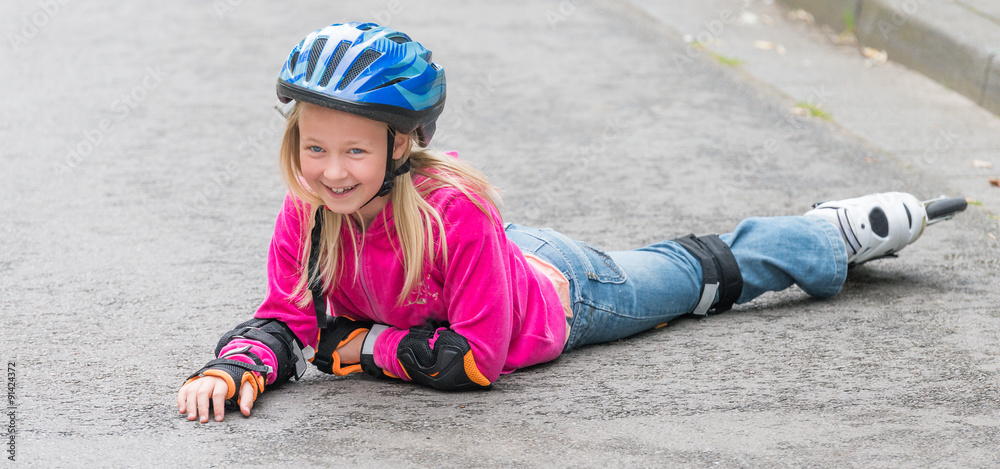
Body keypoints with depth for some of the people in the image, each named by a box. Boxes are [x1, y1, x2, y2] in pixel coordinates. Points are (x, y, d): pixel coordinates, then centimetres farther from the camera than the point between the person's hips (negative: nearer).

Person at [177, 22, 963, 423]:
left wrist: (365, 345, -35)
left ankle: (833, 234, 49)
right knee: (655, 269, 30)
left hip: (561, 295, -5)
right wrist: (234, 368, -42)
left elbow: (476, 357, -43)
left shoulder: (454, 209, -45)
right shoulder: (307, 217, -28)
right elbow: (287, 320, -21)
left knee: (703, 276, 22)